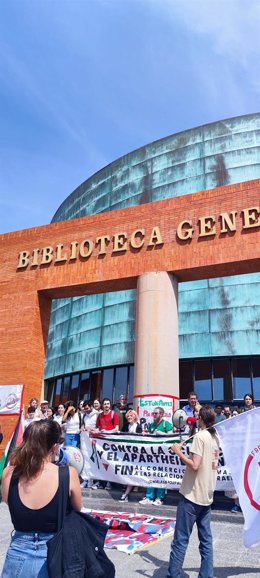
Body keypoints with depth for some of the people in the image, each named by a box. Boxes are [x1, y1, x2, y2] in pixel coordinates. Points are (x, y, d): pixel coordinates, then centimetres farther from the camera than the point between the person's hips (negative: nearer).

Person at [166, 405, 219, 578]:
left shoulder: (200, 436, -15)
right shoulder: (216, 438, 8)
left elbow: (194, 465, -22)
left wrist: (179, 452, -11)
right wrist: (187, 454, 13)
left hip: (193, 495, -7)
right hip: (207, 496, 8)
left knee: (180, 541, 0)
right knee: (206, 540, 12)